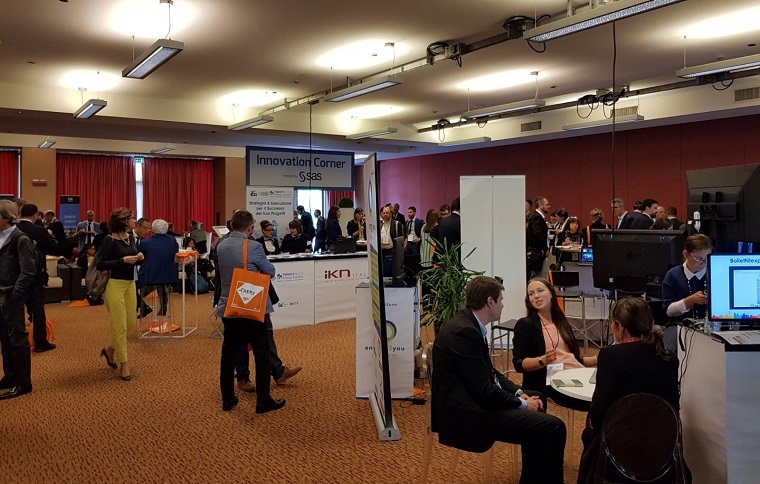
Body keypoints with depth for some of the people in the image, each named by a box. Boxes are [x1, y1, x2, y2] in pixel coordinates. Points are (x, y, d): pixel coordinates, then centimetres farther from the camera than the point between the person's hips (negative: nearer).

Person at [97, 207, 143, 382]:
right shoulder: (110, 240, -14)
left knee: (131, 323, 14)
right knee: (120, 326, -1)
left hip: (130, 284, 8)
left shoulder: (131, 238, 7)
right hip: (115, 285, -7)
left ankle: (110, 350, 37)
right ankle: (124, 363, 12)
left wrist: (138, 258, -4)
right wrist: (123, 260, -23)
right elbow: (100, 264, -17)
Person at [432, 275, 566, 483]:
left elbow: (489, 372, 16)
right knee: (553, 428, -17)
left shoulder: (467, 323, 8)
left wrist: (519, 392, 4)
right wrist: (521, 403, -9)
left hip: (472, 399, 12)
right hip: (467, 414, -12)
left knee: (536, 397, 27)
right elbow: (484, 392, -23)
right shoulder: (463, 331, -24)